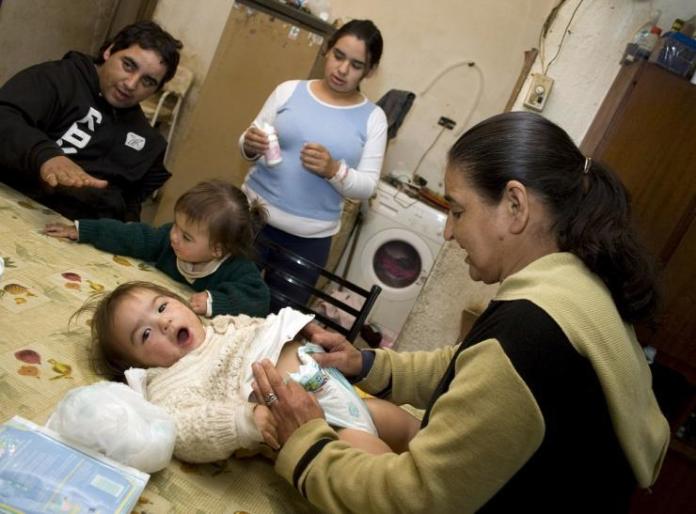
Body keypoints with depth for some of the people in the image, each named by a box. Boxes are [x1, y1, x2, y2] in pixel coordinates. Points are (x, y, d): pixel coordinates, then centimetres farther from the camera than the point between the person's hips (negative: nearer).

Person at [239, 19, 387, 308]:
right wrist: (250, 146, -19)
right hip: (255, 215, 1)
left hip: (310, 237, 0)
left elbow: (366, 187, -4)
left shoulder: (372, 118, -2)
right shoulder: (290, 90, 1)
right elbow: (248, 144, 4)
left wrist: (334, 170, -23)